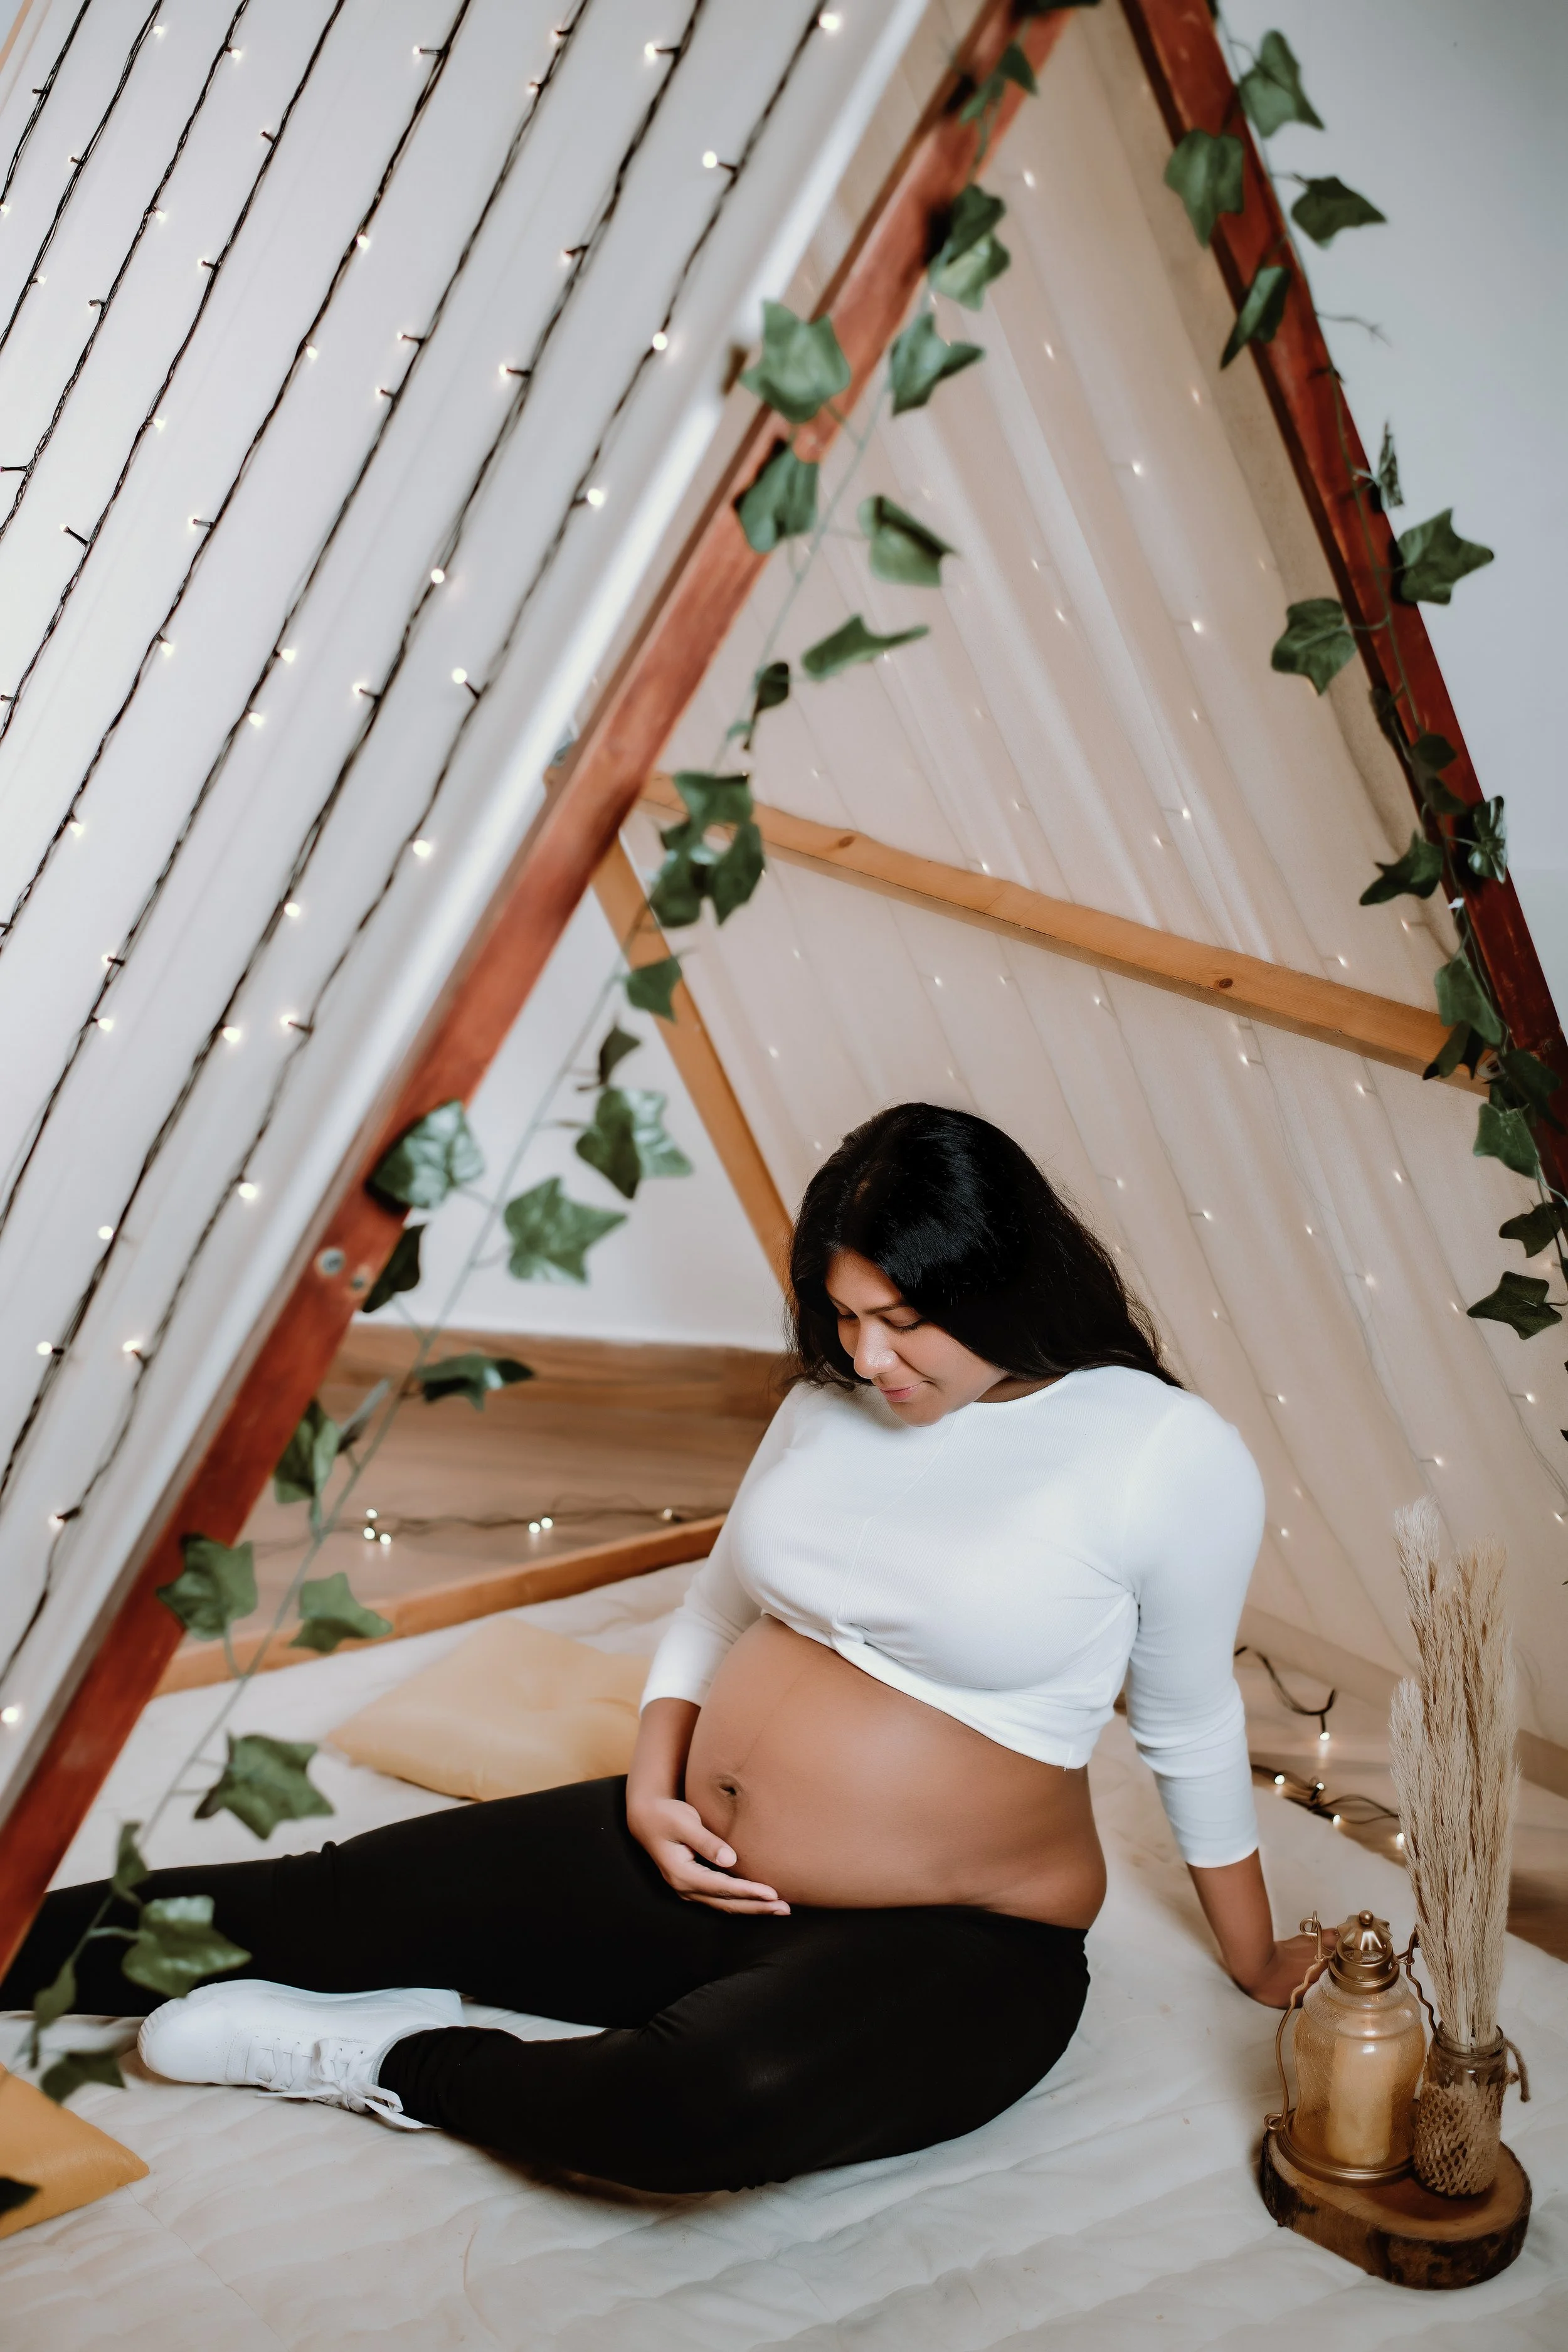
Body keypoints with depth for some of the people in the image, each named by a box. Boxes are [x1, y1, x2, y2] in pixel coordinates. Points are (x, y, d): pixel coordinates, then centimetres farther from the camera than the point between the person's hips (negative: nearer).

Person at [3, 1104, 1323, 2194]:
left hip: (949, 1949, -5)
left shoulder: (1173, 1457, -13)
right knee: (325, 1910, -3)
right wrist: (653, 1791, -2)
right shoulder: (837, 1400, 4)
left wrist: (1257, 1964, 10)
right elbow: (717, 1611, 15)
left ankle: (393, 2064, -13)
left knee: (707, 2102, -37)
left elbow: (1192, 1729, -1)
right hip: (697, 1863, 6)